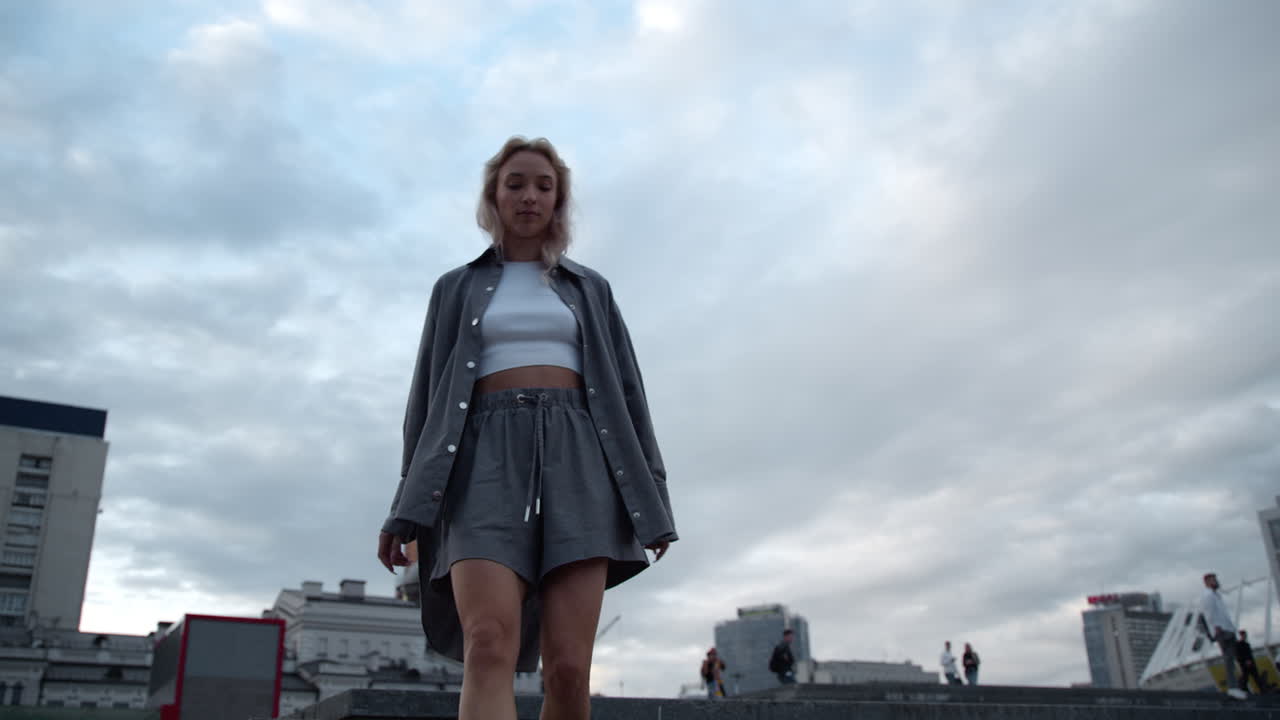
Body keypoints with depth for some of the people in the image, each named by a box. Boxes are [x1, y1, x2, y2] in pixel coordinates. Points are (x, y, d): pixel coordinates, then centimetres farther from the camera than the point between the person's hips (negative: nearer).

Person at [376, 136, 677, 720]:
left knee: (569, 668, -12)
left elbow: (624, 389, 15)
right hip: (489, 459, -1)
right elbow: (429, 398, 15)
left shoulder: (589, 288, 21)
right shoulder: (456, 289, 20)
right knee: (489, 648, -24)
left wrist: (649, 494, 5)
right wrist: (408, 509, 5)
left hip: (575, 454, 1)